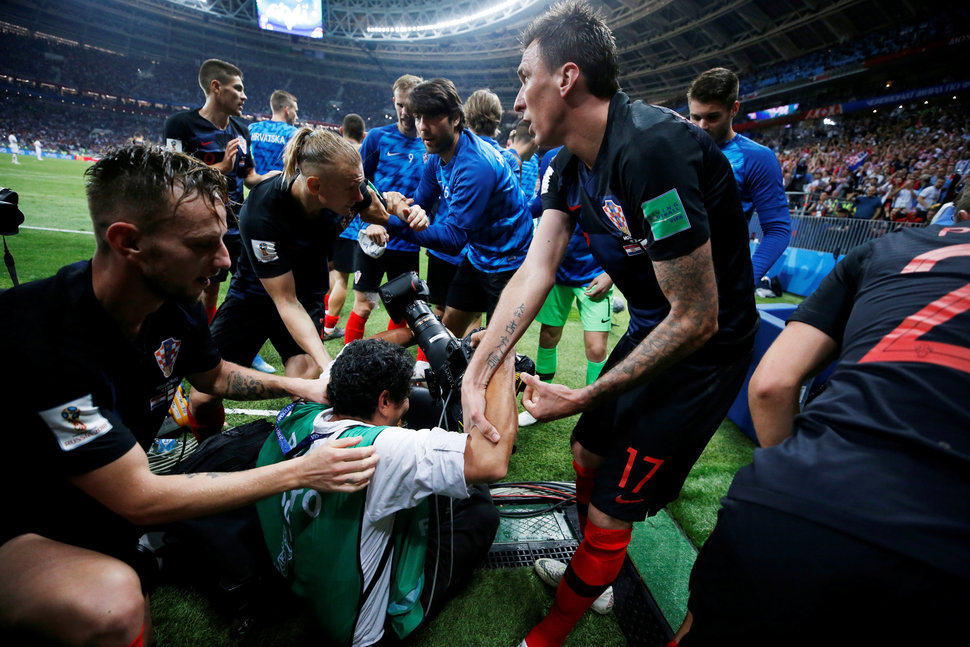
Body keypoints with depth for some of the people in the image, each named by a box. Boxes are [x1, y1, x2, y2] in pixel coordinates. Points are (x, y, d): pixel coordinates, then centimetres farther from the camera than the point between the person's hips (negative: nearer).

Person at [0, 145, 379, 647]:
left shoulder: (175, 305, -12)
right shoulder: (41, 343, -34)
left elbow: (212, 375, 10)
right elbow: (138, 500, -30)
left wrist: (297, 386, -6)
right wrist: (300, 472, -28)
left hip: (108, 499, 7)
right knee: (111, 604, -35)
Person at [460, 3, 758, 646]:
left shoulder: (652, 148, -30)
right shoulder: (570, 164, 0)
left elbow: (696, 319, -28)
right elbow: (536, 268, -9)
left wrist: (583, 398, -20)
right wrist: (476, 372, -20)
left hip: (704, 351, -8)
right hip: (650, 329, 9)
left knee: (610, 513, 0)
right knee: (587, 457, 20)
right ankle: (598, 575, 48)